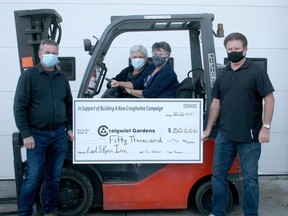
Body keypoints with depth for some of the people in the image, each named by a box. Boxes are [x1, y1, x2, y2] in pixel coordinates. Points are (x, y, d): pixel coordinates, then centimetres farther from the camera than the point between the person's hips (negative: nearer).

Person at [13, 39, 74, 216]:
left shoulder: (62, 77, 10)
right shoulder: (29, 75, -4)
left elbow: (69, 104, 18)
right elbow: (20, 107, -8)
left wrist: (69, 127, 10)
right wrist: (26, 134, -12)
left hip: (60, 134, 4)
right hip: (37, 135, -4)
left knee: (55, 176, 11)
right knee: (33, 177, -2)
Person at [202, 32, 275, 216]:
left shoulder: (256, 71, -4)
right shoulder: (222, 74, 10)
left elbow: (269, 99, -7)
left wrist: (266, 127, -14)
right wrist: (208, 129, 14)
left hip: (250, 136, -5)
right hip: (224, 135, 5)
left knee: (250, 178, 6)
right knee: (218, 174, 10)